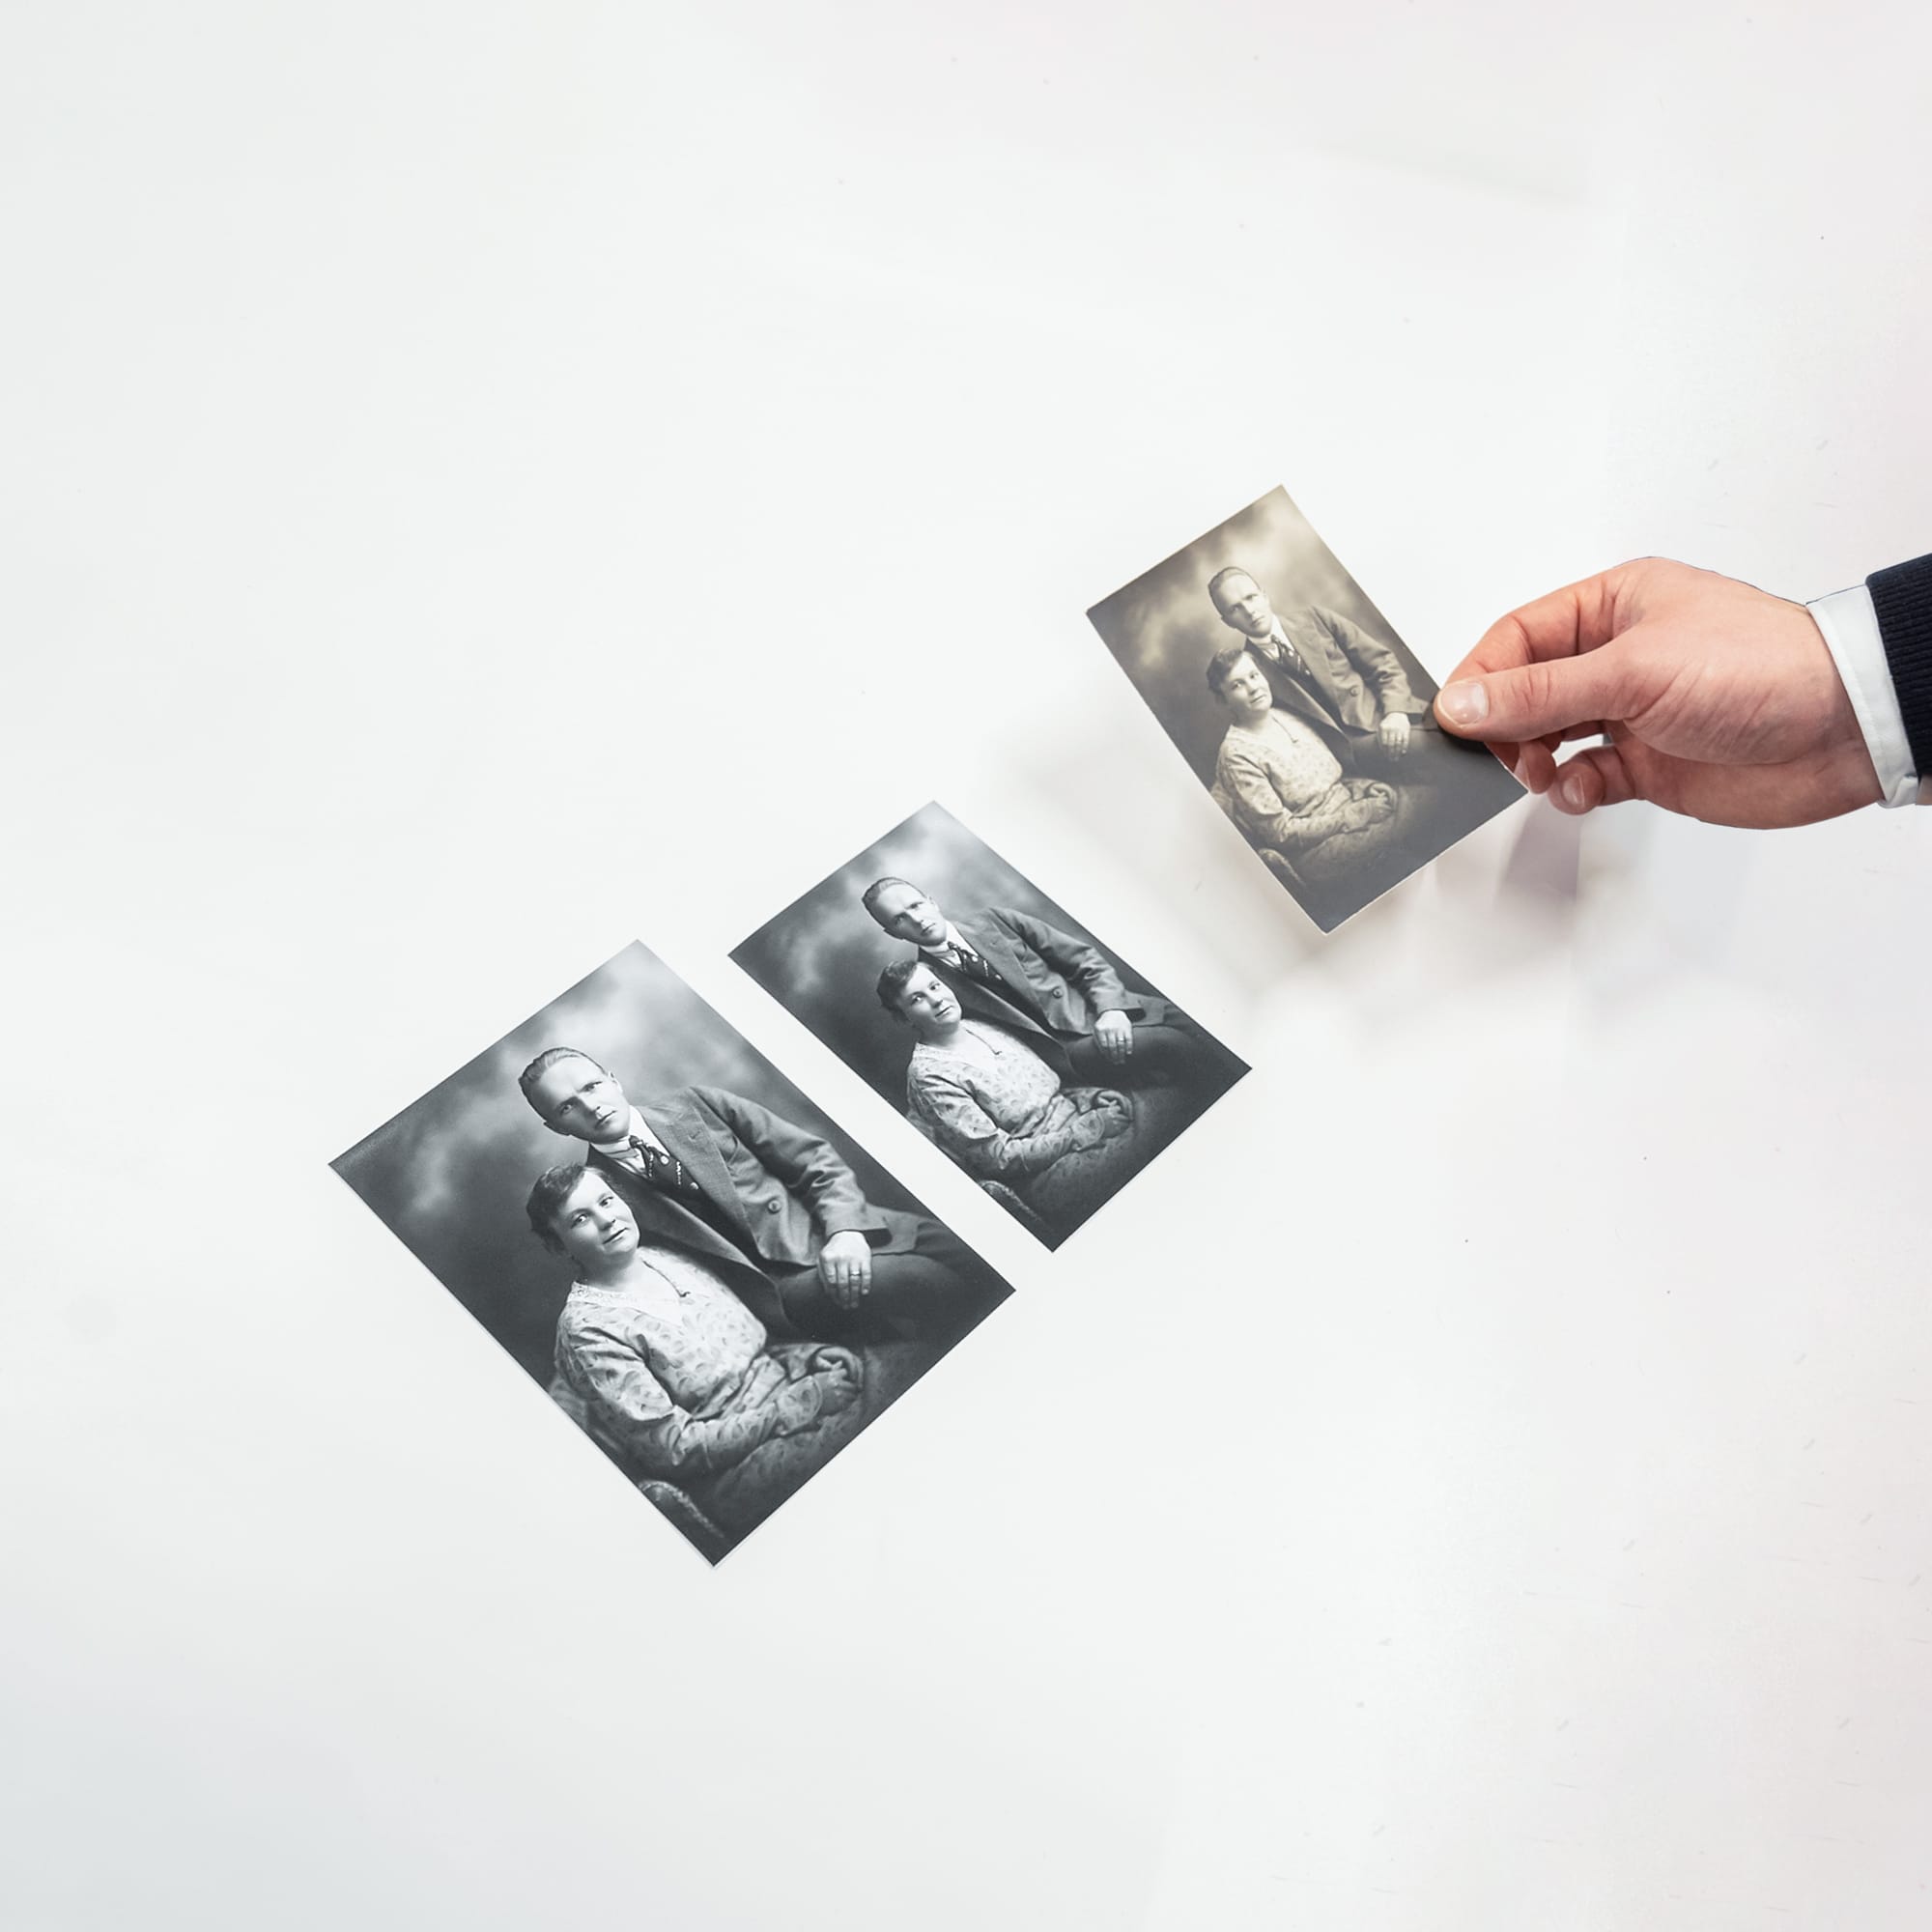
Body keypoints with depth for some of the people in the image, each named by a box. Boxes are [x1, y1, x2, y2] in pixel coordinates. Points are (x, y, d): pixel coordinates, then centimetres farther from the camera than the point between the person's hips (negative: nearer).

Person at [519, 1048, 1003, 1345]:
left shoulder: (694, 1105, 9)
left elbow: (815, 1159, 7)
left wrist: (845, 1227, -12)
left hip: (831, 1232, 4)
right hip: (781, 1286, -3)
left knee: (977, 1257, -18)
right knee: (929, 1282, -29)